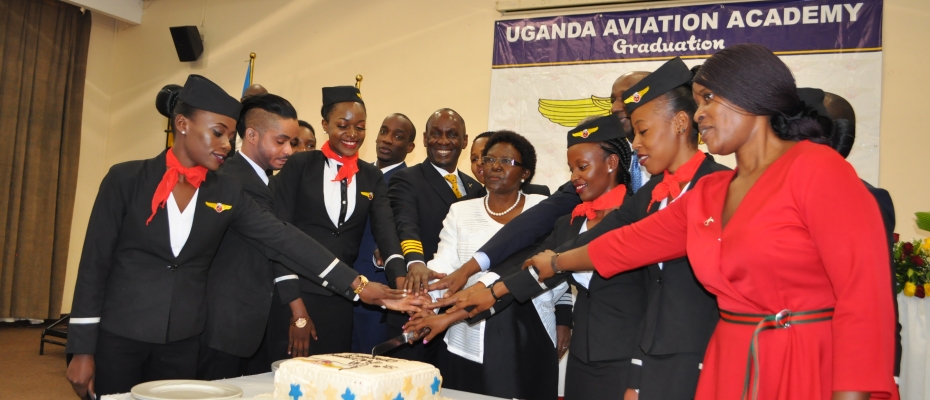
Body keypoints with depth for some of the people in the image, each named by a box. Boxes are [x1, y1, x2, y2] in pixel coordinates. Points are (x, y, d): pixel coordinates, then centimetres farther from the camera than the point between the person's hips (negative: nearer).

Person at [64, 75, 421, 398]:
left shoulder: (227, 192, 1)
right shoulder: (127, 179, -6)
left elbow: (283, 239, -8)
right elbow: (95, 262, -5)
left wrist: (357, 285, -17)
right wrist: (82, 349, -7)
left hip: (183, 344, 2)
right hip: (117, 339, -2)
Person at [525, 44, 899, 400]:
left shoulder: (818, 169, -11)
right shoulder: (706, 195, 9)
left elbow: (864, 291, -17)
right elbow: (633, 241, 20)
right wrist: (557, 262, 30)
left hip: (815, 368, -6)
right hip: (733, 366, 6)